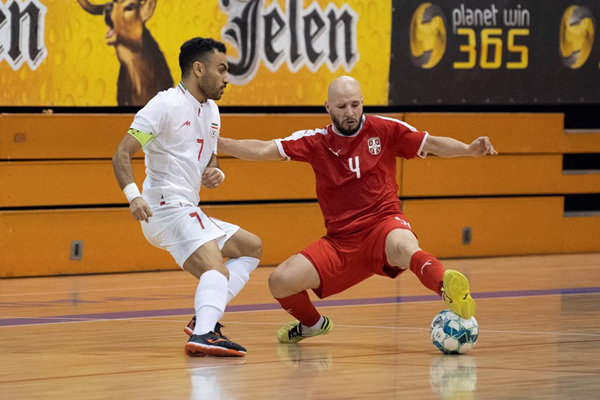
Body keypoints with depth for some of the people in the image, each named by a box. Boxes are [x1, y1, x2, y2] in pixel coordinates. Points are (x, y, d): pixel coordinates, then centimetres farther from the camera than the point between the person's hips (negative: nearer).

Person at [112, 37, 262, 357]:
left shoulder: (211, 111, 17)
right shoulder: (167, 104, -10)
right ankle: (202, 335, -50)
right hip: (168, 208, -10)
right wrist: (133, 195, -32)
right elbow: (122, 154, -16)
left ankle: (204, 318, 6)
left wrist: (215, 175, 1)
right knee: (217, 269, -29)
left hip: (188, 212, 10)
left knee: (251, 247, 20)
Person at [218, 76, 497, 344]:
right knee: (280, 281, -12)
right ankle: (311, 324, 20)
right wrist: (215, 143, -6)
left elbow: (432, 144, 2)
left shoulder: (384, 130, 2)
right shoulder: (315, 141, 6)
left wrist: (469, 149, -15)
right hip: (340, 241, 4)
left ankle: (450, 291, -63)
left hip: (383, 224, -3)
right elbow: (263, 150, 4)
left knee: (404, 247, -41)